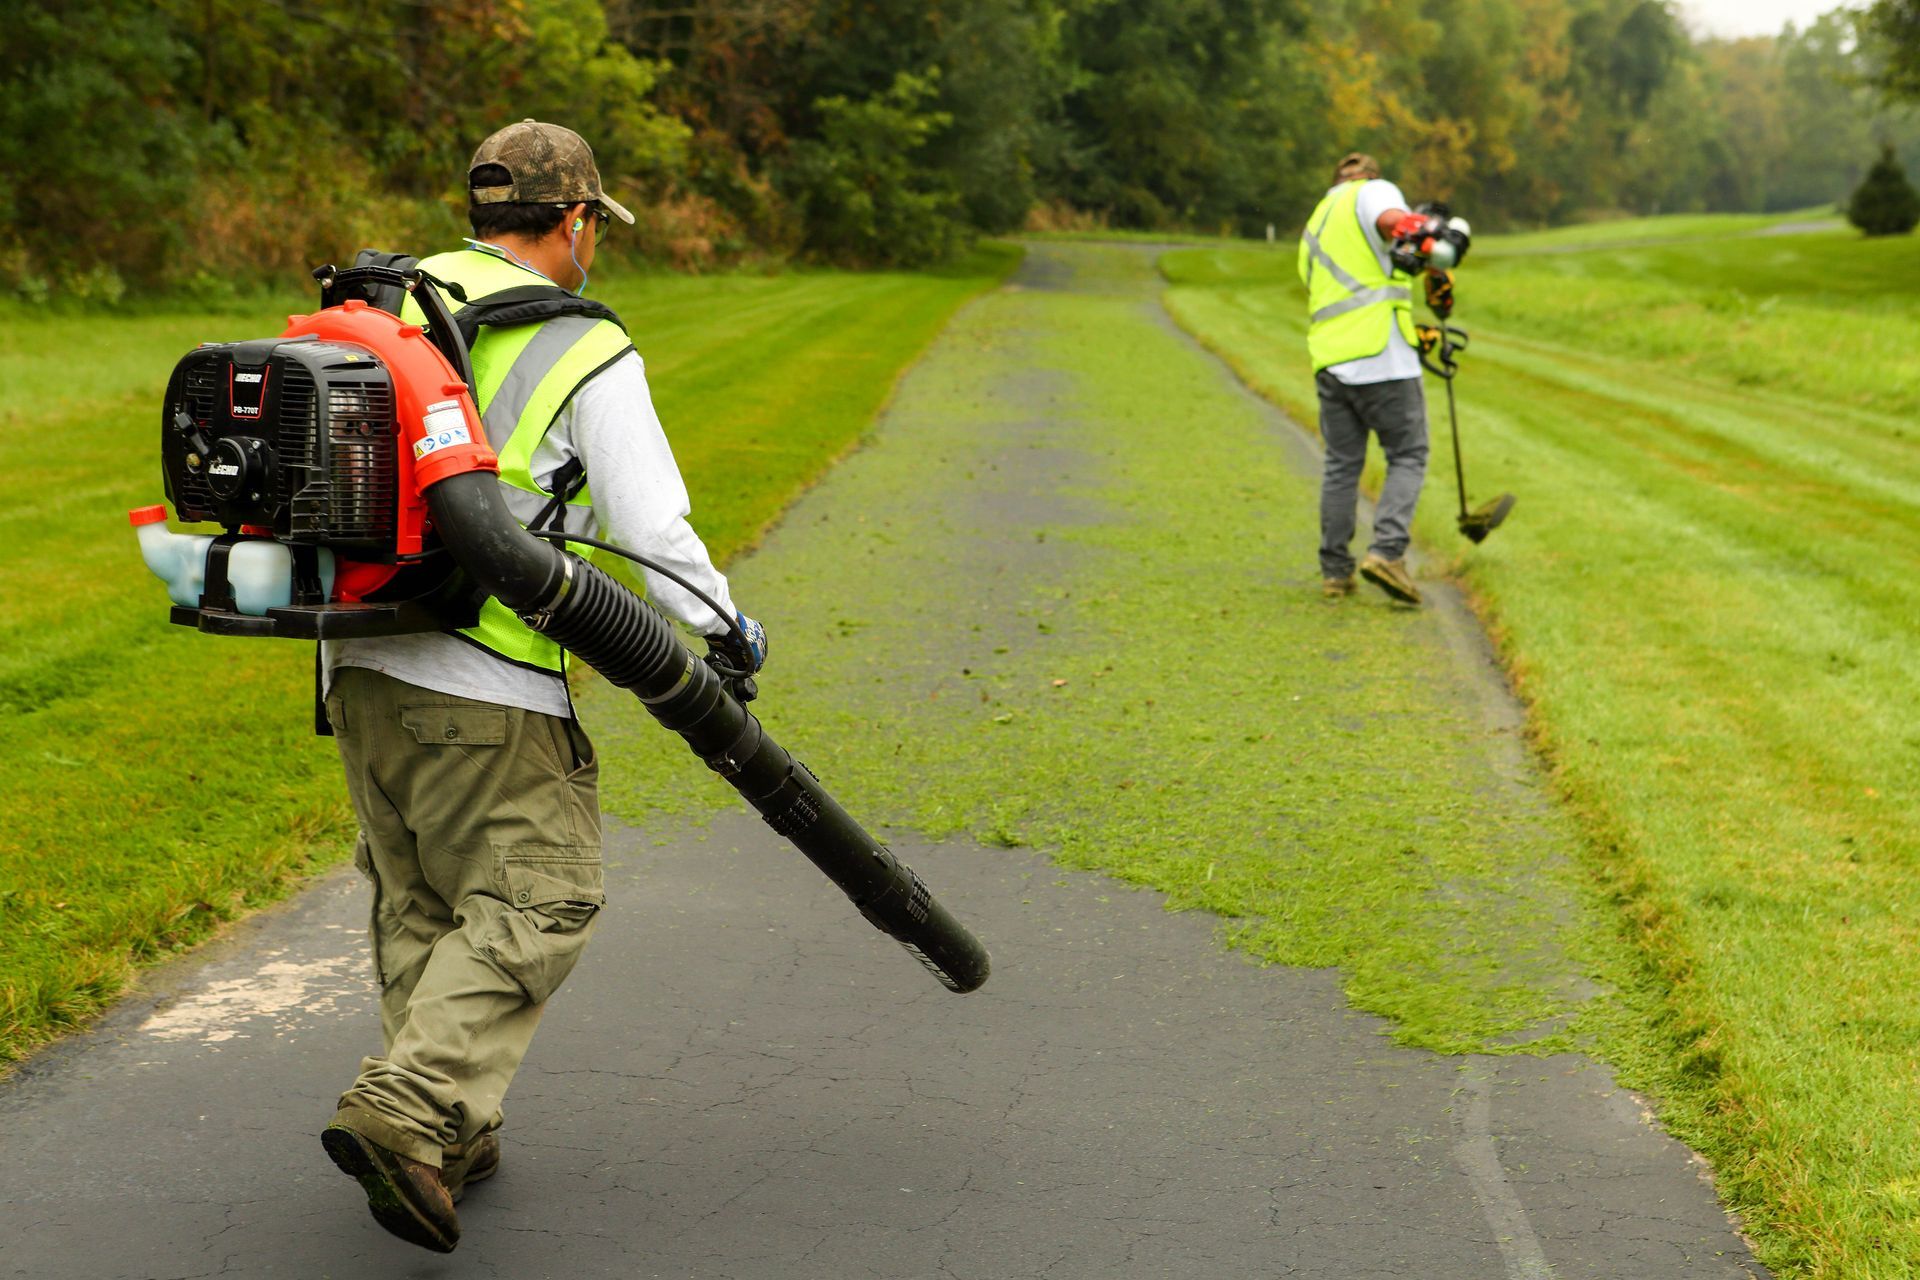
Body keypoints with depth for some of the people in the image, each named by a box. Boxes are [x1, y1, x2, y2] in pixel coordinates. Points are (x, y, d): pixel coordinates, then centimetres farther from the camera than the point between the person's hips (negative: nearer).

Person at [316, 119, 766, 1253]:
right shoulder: (588, 352, -7)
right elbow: (650, 529, -9)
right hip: (486, 687, -6)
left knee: (417, 899, 17)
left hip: (358, 659, 7)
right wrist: (727, 626, 5)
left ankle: (449, 1130, 20)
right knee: (532, 902, 1)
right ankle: (406, 1110, -12)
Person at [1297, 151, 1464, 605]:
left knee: (1341, 463, 13)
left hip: (1328, 358, 7)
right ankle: (1387, 551, -15)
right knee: (1408, 456, 0)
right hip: (1379, 354, -7)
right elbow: (1391, 218, -18)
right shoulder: (1372, 191, 7)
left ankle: (1335, 570, 13)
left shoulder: (1315, 223, 29)